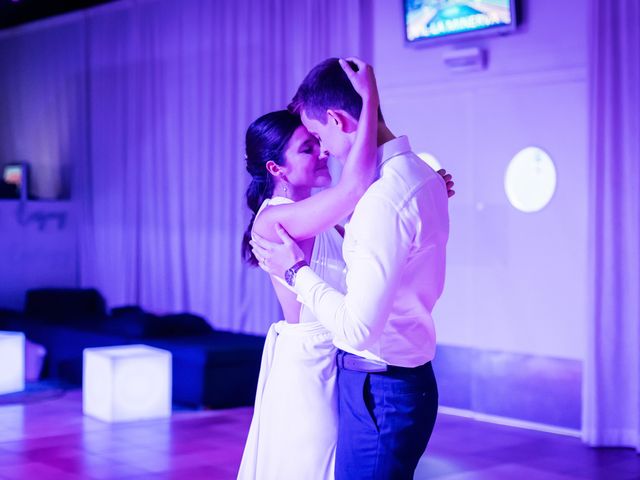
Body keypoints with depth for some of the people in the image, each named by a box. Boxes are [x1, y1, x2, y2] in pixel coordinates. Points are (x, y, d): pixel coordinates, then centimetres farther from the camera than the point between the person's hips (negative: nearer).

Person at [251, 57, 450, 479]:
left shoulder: (384, 198, -24)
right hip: (411, 378, 10)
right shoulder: (424, 175, 6)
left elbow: (357, 328, -25)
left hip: (379, 391, -10)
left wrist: (295, 270, -13)